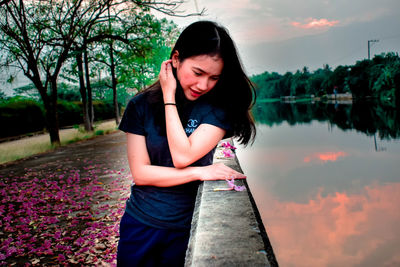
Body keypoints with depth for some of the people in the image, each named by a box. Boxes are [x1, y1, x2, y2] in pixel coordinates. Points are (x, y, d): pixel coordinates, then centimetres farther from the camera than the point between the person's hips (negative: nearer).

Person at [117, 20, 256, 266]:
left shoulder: (218, 107, -12)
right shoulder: (141, 105, -8)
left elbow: (182, 156, -22)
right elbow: (140, 172, -12)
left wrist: (169, 98, -18)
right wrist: (199, 172, -21)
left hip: (187, 228, -1)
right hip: (140, 224, 2)